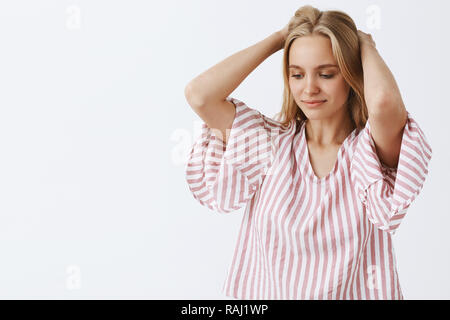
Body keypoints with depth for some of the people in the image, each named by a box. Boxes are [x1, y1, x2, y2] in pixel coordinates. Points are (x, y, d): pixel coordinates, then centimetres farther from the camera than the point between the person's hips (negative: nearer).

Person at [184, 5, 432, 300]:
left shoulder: (368, 151, -4)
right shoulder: (273, 143, 4)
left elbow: (384, 101, -25)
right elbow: (199, 95, -6)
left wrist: (366, 45, -4)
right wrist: (278, 39, 1)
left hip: (352, 293, -2)